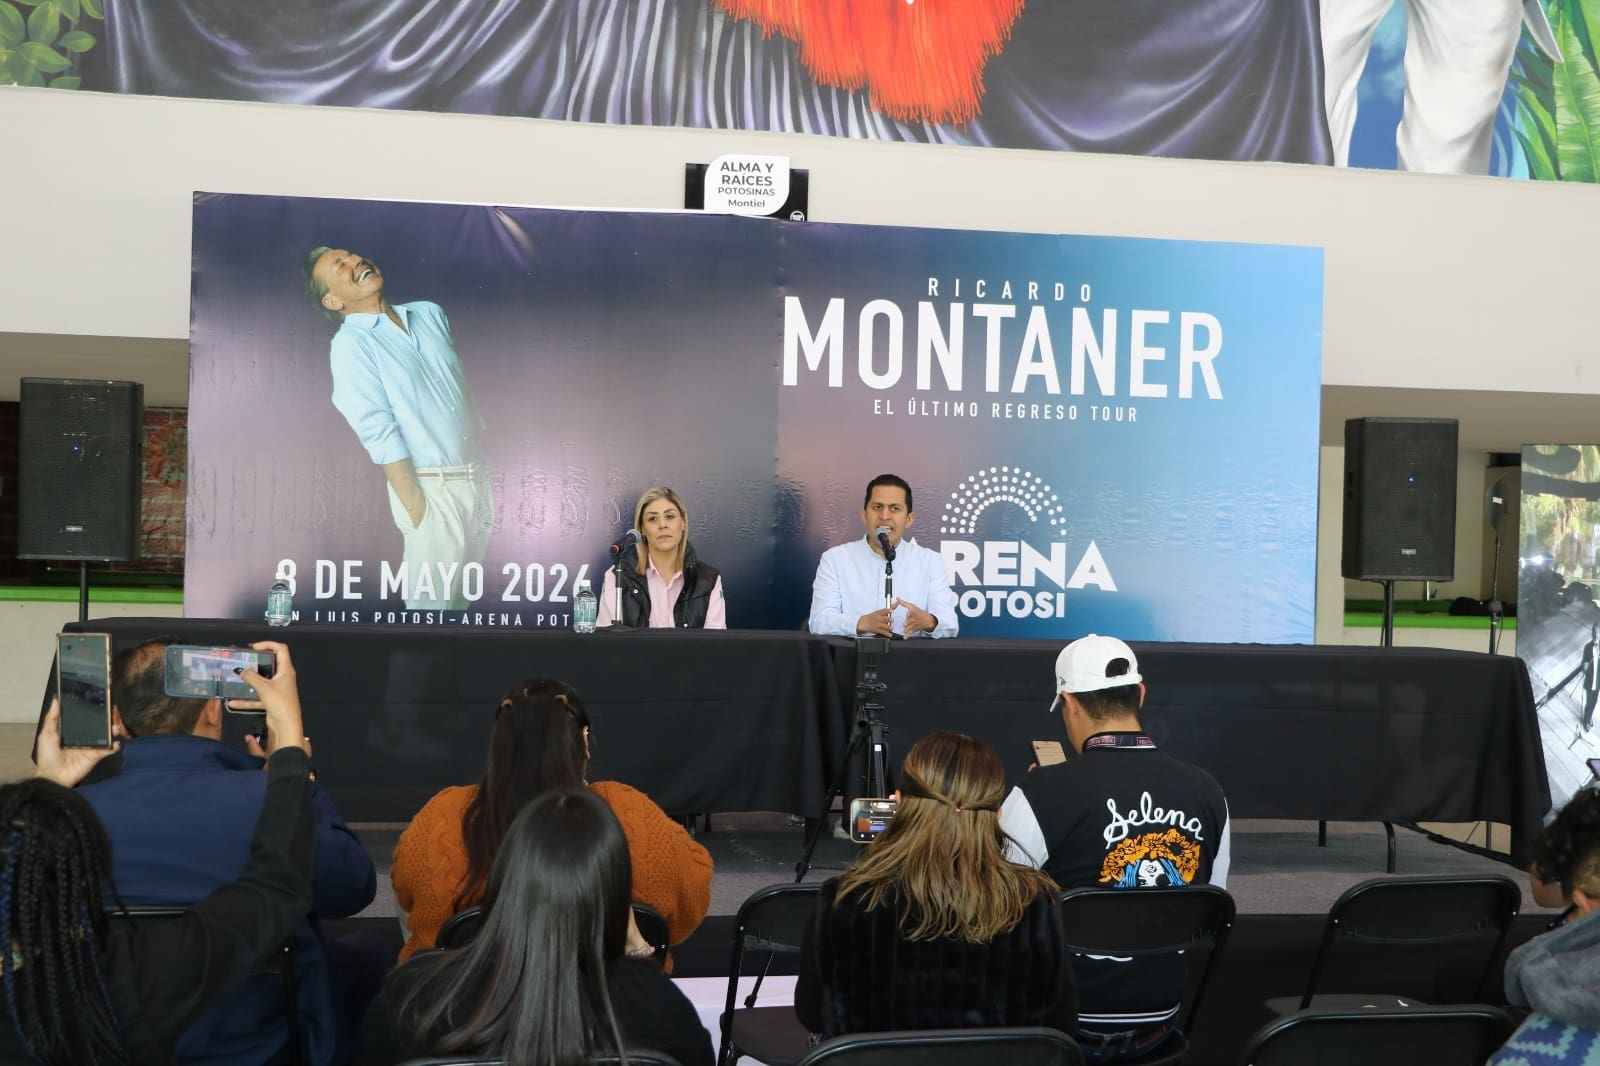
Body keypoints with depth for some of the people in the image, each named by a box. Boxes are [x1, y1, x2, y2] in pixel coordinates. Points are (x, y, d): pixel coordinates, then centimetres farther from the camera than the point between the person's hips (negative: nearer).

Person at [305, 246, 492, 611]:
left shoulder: (429, 313, 10)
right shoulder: (350, 343, -9)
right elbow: (378, 432, -14)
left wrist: (485, 470, 13)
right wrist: (416, 509, -18)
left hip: (476, 475, 6)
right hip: (432, 488, -6)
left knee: (463, 595, 15)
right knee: (432, 603, 1)